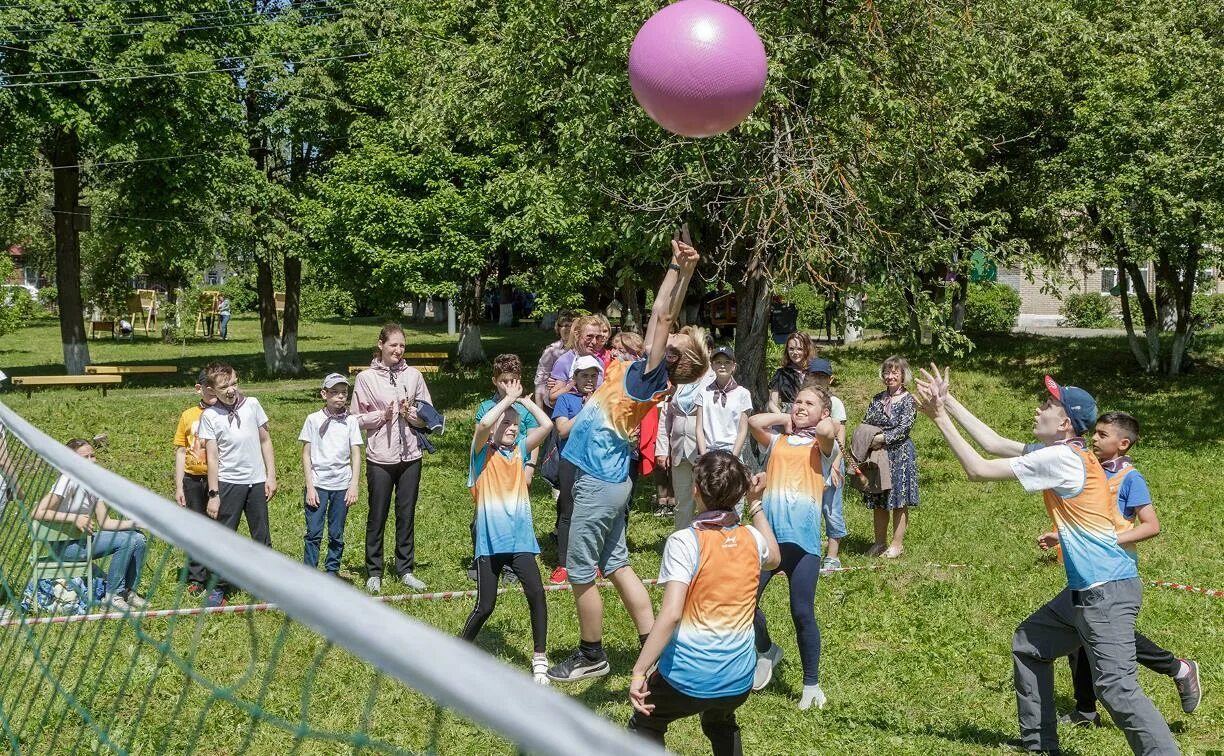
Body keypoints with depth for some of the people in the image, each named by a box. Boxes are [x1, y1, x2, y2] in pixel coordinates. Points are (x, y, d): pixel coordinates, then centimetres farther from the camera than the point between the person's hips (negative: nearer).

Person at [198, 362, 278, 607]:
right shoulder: (209, 416, -6)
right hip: (228, 483, -2)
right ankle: (218, 587, 14)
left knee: (262, 537, 9)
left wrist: (271, 476, 3)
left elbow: (265, 441, 7)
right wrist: (214, 494, -8)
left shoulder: (251, 404, 1)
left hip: (257, 481, 2)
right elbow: (212, 456, -7)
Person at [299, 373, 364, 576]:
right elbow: (306, 454, 1)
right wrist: (310, 487, -4)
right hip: (317, 484, -1)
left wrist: (354, 485, -4)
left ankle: (332, 571, 17)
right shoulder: (314, 419, 0)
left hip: (342, 485, 1)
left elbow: (356, 455, 4)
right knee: (313, 532, -3)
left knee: (336, 534, 6)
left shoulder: (350, 421, 4)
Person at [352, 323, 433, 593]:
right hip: (380, 457, -2)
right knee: (377, 515, 6)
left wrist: (411, 413, -12)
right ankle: (373, 572, 16)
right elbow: (357, 418, -1)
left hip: (410, 455, 2)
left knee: (407, 514, 9)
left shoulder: (413, 375, 4)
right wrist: (383, 414, -15)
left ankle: (405, 569, 20)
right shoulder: (366, 378, -2)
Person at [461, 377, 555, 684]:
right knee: (484, 607, 0)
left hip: (520, 538, 3)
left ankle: (540, 658, -3)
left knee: (536, 593, -15)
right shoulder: (483, 452, 1)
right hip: (490, 540, -3)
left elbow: (546, 425, 2)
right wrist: (508, 399, -8)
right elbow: (483, 423, -20)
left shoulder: (519, 451, 13)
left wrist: (522, 398, 6)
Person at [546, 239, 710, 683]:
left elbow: (662, 316, -20)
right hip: (606, 478, 9)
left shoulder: (654, 379, -15)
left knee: (580, 572, 2)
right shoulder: (644, 373, 5)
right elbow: (661, 315, 10)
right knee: (617, 566, 14)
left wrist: (684, 271, -20)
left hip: (599, 481, -9)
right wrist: (676, 268, 4)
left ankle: (591, 657, 16)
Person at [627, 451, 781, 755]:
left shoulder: (684, 542, -15)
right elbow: (773, 558, 27)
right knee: (721, 725, 37)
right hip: (738, 679, 5)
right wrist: (755, 504, 25)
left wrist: (639, 672, -21)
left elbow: (671, 614, -24)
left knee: (644, 727, 24)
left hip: (688, 678, -5)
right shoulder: (751, 537, 1)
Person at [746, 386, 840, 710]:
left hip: (802, 539, -3)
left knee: (802, 613, -2)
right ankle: (766, 651, 27)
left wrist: (826, 420, 6)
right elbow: (754, 422, -2)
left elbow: (828, 431, -15)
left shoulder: (820, 445, 9)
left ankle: (812, 685, 14)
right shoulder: (777, 440, 17)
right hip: (767, 534, 3)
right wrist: (783, 418, 11)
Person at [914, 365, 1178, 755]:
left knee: (1117, 688, -17)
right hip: (1087, 589, 11)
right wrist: (949, 403, 18)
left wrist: (941, 418, -6)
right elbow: (996, 444, 20)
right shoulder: (1062, 453, 12)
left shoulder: (1060, 458, -16)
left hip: (1107, 591, -11)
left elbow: (978, 470, -13)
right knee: (1028, 644, 20)